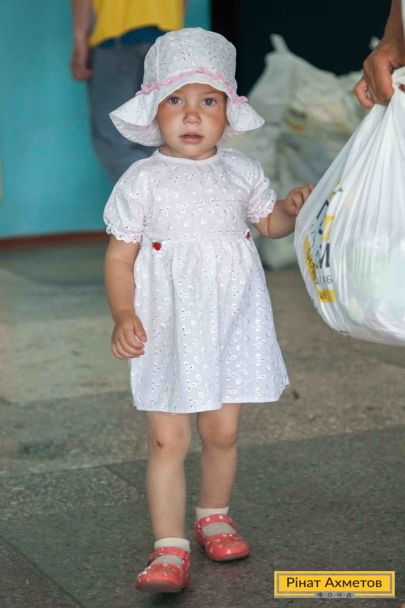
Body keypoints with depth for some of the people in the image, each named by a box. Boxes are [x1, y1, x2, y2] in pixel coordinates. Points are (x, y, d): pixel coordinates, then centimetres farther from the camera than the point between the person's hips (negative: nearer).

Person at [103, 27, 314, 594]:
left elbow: (269, 223, 20)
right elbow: (120, 256, -4)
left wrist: (291, 207, -3)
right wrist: (124, 315, -17)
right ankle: (170, 548, 3)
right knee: (167, 440, -5)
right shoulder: (142, 181, -5)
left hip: (232, 324, 3)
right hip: (168, 330, -3)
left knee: (222, 430, 10)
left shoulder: (241, 172, 4)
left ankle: (214, 516, 34)